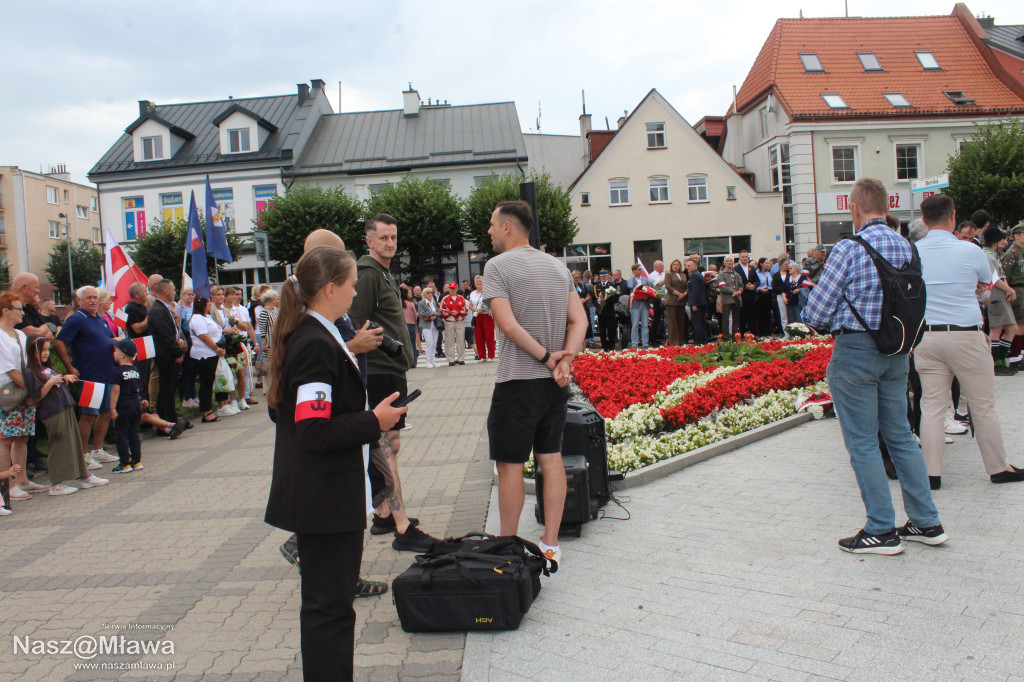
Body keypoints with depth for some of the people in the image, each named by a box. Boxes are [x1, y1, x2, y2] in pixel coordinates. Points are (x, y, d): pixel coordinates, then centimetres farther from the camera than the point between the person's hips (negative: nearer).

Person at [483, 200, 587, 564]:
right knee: (551, 458, 12)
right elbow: (579, 320, 5)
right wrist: (566, 358, -6)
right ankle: (550, 544, 18)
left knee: (510, 465, 3)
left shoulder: (497, 266, -8)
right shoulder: (558, 266, 11)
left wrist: (545, 355, -11)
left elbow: (509, 325, -18)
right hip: (556, 383, 7)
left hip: (517, 381, -6)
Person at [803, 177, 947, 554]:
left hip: (855, 350, -7)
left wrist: (825, 323, 8)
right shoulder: (907, 247, 4)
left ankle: (882, 530, 9)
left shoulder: (849, 249, -15)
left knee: (862, 441, 2)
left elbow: (816, 313, -13)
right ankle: (926, 522, 23)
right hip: (897, 350, 7)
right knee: (900, 434, 16)